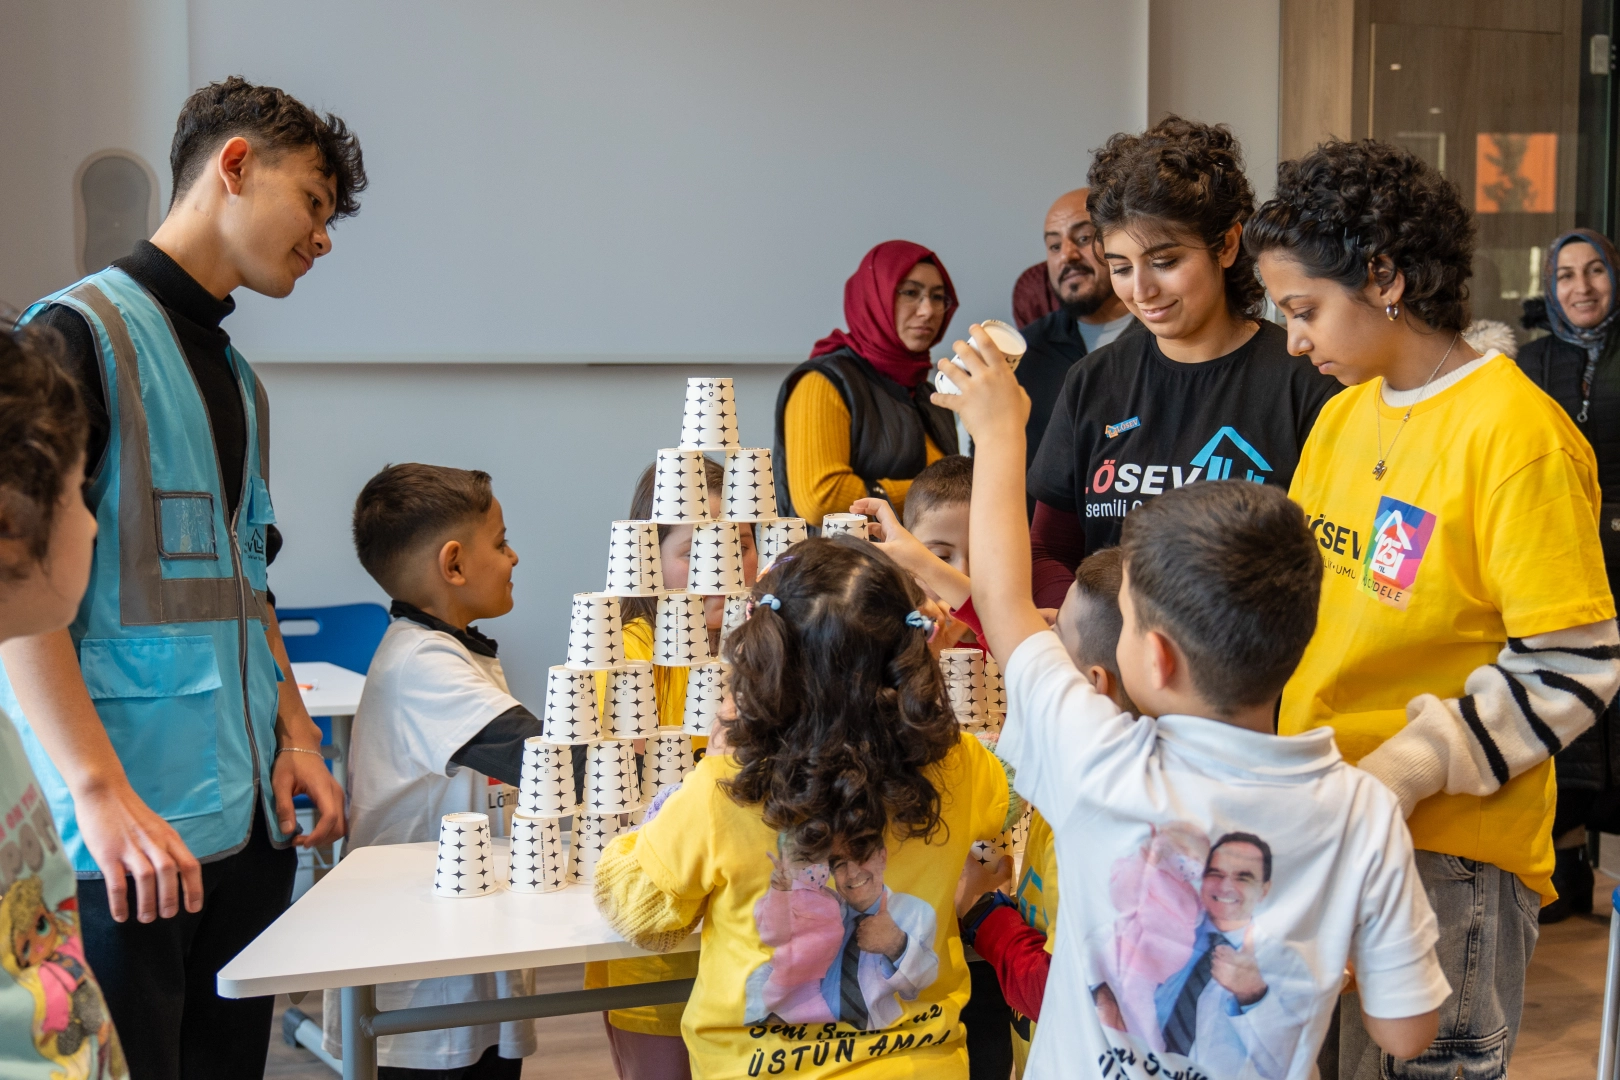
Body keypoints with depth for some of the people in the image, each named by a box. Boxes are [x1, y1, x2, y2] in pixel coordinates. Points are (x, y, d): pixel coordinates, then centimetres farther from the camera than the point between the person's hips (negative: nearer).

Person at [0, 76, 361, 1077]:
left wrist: (296, 735, 11)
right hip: (128, 835, -7)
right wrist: (101, 791, -21)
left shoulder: (238, 378, 19)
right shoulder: (83, 332, -6)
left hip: (249, 821, 8)